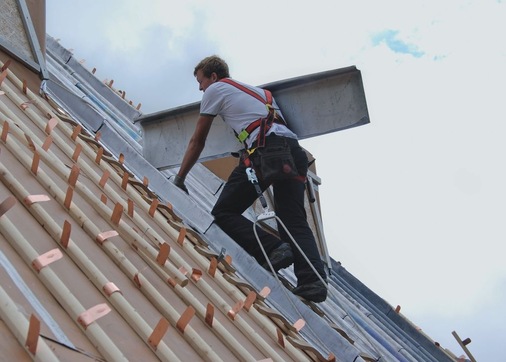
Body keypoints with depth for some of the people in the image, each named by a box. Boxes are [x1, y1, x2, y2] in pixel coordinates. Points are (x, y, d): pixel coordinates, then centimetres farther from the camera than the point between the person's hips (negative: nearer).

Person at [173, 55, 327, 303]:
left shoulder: (215, 89, 18)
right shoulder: (257, 90, 38)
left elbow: (197, 141, 22)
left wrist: (179, 179, 31)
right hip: (295, 149, 7)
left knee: (223, 213, 1)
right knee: (295, 222, 3)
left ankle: (272, 249, -18)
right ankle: (313, 280, -17)